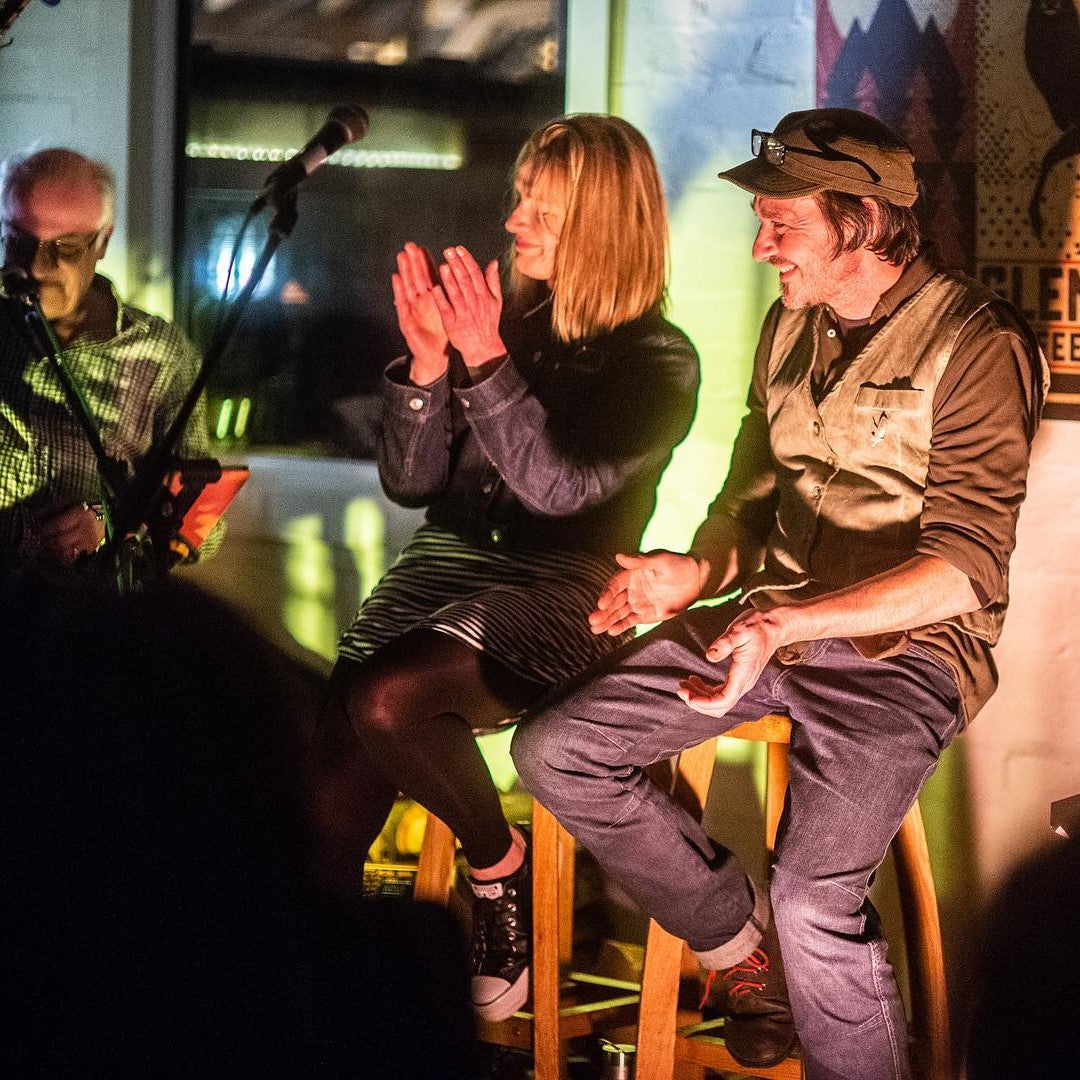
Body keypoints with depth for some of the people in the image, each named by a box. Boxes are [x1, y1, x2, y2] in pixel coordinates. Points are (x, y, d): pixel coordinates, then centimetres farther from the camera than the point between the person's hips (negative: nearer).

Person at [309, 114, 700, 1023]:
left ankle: (500, 866, -6)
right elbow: (409, 482, 10)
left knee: (388, 701, -32)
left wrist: (486, 362, -21)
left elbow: (560, 485, -14)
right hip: (444, 567, 4)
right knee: (333, 797, -20)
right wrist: (427, 361, -5)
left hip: (556, 595, -4)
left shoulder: (657, 361, 0)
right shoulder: (504, 316, 11)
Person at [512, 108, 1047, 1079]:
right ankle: (743, 937, 7)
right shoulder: (794, 325, 12)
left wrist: (787, 623, -30)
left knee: (815, 905, -28)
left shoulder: (975, 342, -12)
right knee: (556, 751, -9)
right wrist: (698, 572, -6)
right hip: (774, 619, 7)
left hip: (902, 644, -7)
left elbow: (965, 565, -18)